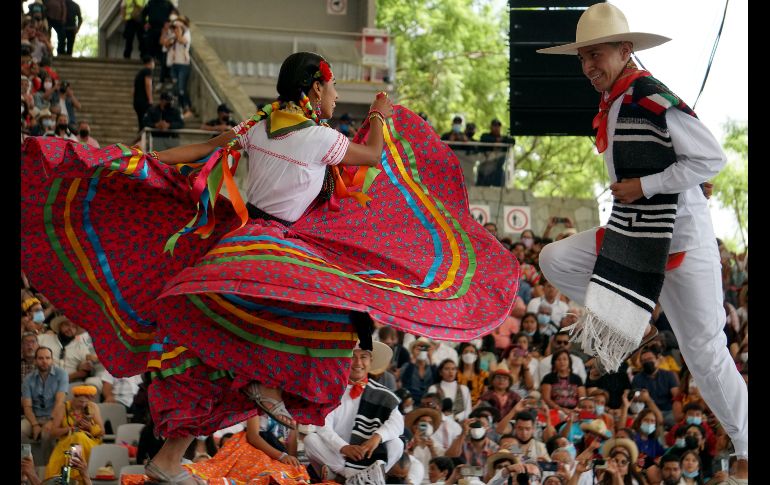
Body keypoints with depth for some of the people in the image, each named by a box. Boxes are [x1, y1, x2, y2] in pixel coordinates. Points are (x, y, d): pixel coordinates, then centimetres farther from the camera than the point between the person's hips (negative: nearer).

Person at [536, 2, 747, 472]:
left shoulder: (656, 102, -20)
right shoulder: (611, 106, 7)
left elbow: (713, 158, -20)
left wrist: (644, 186, -20)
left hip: (682, 241, -8)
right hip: (632, 237, 8)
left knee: (705, 352, -3)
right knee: (554, 260, -3)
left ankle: (746, 449, 10)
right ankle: (628, 322, 13)